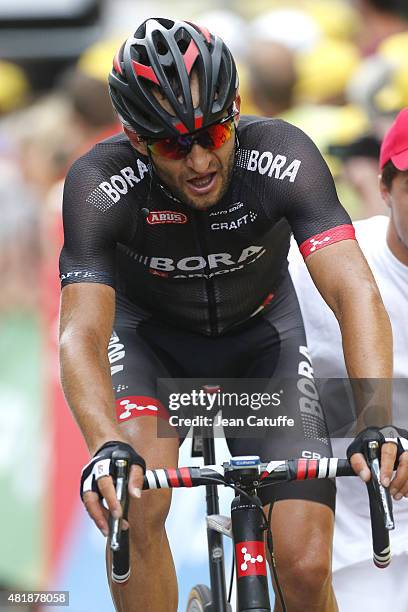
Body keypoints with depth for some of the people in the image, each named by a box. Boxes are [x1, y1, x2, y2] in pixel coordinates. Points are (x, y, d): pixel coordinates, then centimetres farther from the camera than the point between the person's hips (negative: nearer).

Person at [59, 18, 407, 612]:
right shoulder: (99, 185, -31)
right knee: (135, 503, -31)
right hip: (150, 335, 0)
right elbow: (81, 334, -39)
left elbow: (354, 292, -39)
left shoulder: (284, 157, -31)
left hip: (261, 336, 1)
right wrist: (107, 448, -59)